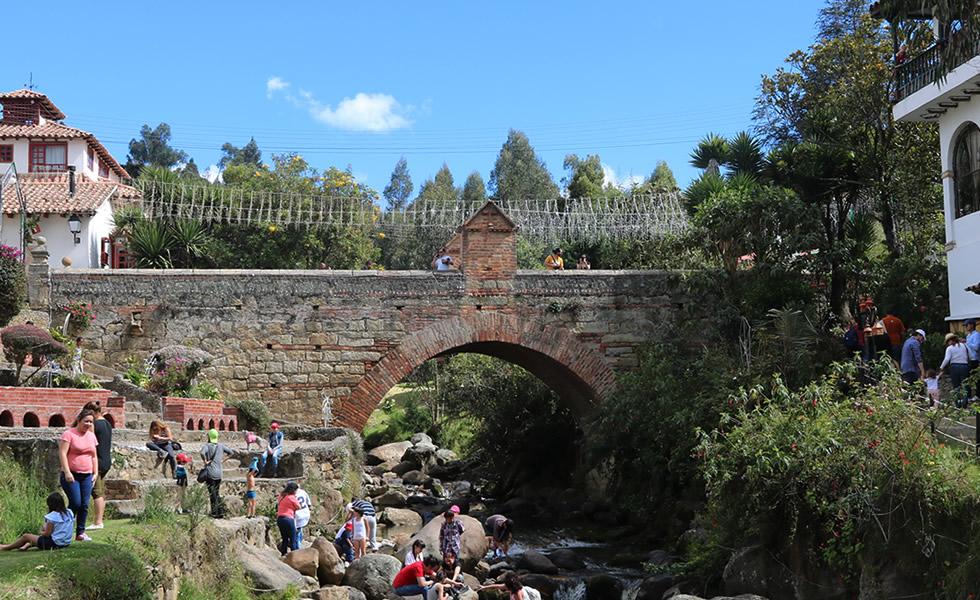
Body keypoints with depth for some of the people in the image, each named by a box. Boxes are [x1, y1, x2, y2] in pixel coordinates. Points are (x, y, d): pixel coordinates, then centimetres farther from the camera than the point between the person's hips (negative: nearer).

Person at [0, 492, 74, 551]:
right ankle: (27, 545, 41)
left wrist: (41, 532, 6)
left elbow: (47, 534, -15)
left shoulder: (52, 516, -18)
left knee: (25, 536, 11)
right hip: (66, 542, 7)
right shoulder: (69, 512, 2)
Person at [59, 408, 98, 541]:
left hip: (87, 476, 6)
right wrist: (67, 472, -20)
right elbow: (62, 453, -13)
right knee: (75, 503, -12)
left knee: (84, 505, 1)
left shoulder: (92, 436, 14)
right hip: (71, 475, -6)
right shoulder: (69, 434, -6)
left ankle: (80, 533, 9)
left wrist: (95, 473, 13)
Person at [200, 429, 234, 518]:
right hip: (219, 472, 5)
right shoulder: (220, 446, 7)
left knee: (212, 493, -2)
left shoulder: (207, 445, -9)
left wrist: (205, 461, -15)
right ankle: (221, 512, 10)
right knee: (217, 493, 15)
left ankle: (214, 513, -2)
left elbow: (202, 453, -29)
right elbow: (230, 453, 16)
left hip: (210, 472, -5)